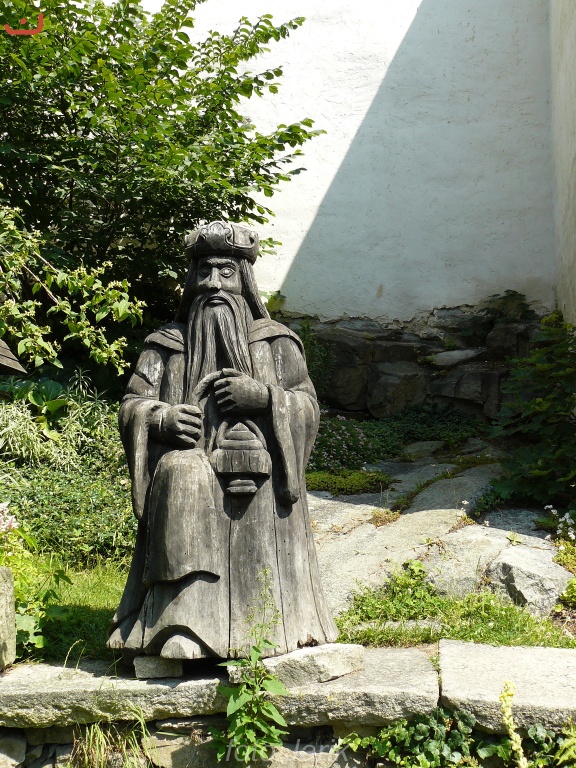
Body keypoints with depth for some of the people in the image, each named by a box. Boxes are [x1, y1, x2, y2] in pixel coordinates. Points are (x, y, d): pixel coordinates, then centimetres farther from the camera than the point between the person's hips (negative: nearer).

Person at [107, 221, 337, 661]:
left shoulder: (276, 343, 13)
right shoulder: (167, 346, 15)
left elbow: (308, 408, 7)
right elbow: (132, 406, 12)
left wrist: (264, 397, -14)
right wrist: (163, 418, -12)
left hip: (257, 493, 0)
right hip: (188, 492, 1)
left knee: (251, 569, -15)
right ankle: (185, 634, -12)